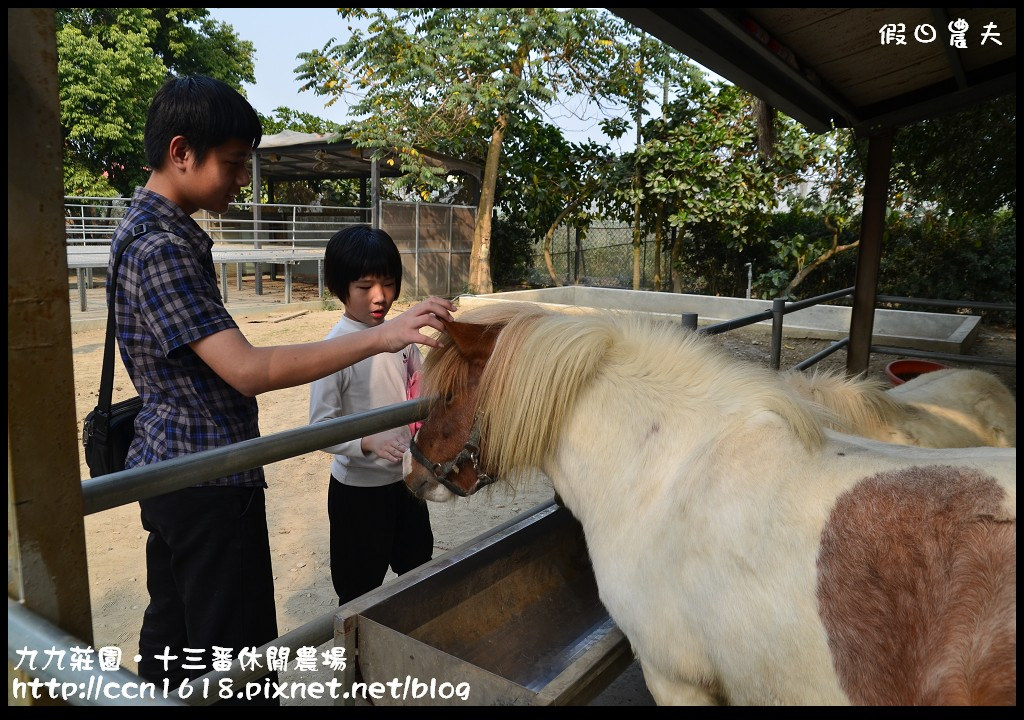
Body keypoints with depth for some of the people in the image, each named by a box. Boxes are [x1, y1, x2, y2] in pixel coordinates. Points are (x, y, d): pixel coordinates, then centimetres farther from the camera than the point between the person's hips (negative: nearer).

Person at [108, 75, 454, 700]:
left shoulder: (151, 229, 10)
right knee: (238, 657, 2)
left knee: (172, 632, 23)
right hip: (210, 480, -10)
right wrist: (380, 338, -33)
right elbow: (247, 370, -30)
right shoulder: (161, 249, -22)